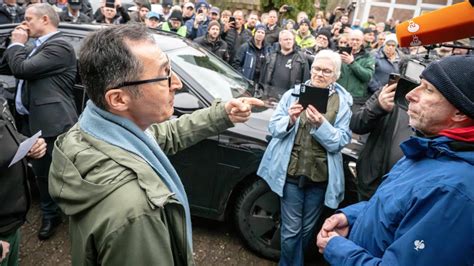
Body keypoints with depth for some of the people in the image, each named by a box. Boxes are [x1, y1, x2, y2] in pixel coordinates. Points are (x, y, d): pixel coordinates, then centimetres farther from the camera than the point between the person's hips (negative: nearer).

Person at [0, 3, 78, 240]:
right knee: (42, 173, 18)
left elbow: (21, 69, -20)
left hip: (52, 125, -9)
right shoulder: (38, 47, 18)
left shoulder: (59, 46, -14)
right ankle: (50, 215, 34)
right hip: (33, 122, 10)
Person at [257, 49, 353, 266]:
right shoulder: (293, 93, 1)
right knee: (291, 229, 5)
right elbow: (273, 127, -2)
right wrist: (289, 120, -22)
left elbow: (340, 141, -8)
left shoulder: (343, 103, -1)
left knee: (307, 229, 19)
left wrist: (321, 124, -25)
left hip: (320, 176, 1)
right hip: (291, 173, -1)